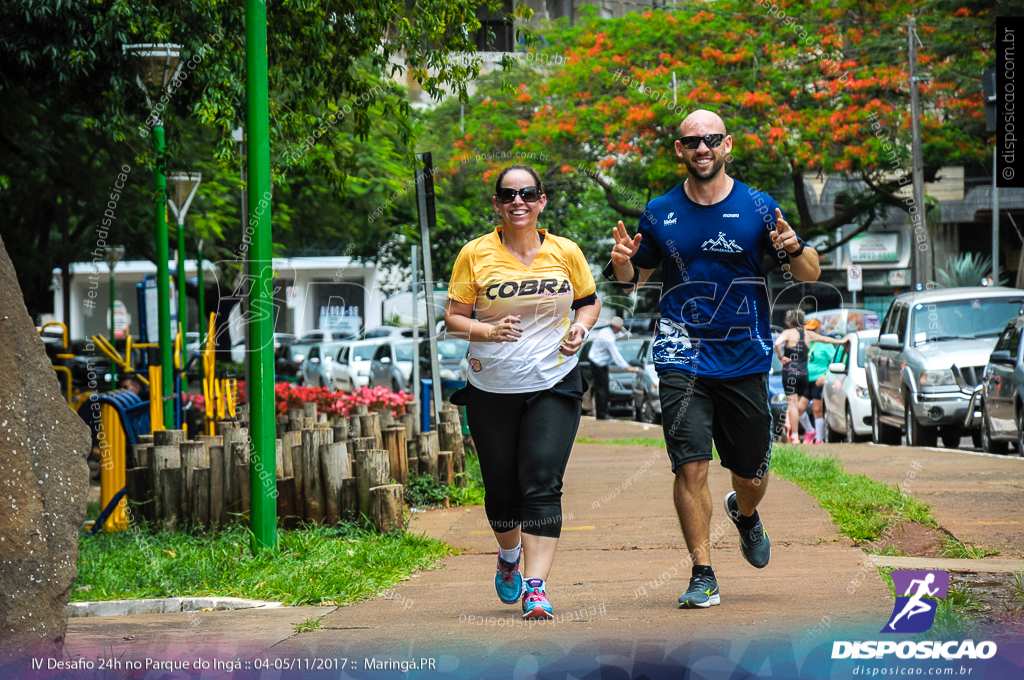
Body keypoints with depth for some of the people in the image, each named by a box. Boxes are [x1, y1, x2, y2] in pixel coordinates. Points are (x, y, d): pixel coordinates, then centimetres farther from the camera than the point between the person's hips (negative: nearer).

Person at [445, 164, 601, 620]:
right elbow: (454, 318, 1)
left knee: (542, 484, -14)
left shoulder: (565, 252, 3)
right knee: (501, 489, 9)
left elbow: (589, 301, 17)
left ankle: (536, 587, -18)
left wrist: (579, 329, -4)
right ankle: (510, 556, 41)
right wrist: (489, 331, -19)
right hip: (491, 389, 0)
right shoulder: (475, 254, -2)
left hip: (553, 385, 0)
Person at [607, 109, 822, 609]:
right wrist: (623, 266, -7)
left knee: (751, 473, 9)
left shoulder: (757, 208, 0)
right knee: (691, 466, -12)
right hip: (682, 357, 0)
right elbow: (636, 278, 17)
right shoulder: (660, 213, 4)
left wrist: (794, 250, -21)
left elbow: (809, 275, 2)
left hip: (745, 358, 0)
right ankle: (703, 575, -4)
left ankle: (744, 513, 45)